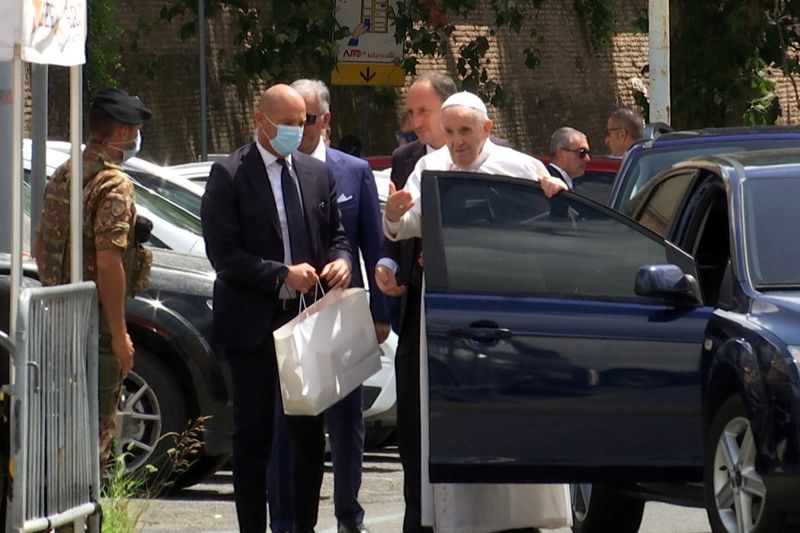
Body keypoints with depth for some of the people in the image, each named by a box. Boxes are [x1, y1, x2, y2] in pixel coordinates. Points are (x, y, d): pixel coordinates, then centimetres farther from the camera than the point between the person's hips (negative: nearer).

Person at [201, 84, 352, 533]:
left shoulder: (318, 173, 12)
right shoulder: (229, 176, -5)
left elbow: (337, 234, 19)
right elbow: (223, 253, -11)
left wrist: (340, 260, -4)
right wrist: (282, 275, -18)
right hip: (253, 324, -5)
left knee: (310, 430, 7)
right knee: (254, 434, 1)